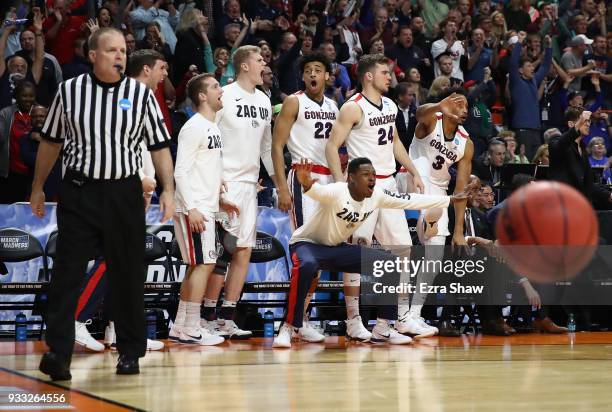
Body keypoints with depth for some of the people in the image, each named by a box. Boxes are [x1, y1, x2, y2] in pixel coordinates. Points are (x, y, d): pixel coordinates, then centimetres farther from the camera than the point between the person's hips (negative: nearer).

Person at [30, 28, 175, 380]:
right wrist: (38, 187, 18)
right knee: (67, 272, -7)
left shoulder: (141, 94, 1)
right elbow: (51, 141, 14)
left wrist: (168, 189, -7)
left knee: (128, 275, 6)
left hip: (124, 193, 0)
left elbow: (159, 145, 4)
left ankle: (130, 352, 19)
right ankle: (58, 354, -8)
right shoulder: (69, 91, 3)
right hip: (78, 192, 0)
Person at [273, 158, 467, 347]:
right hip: (307, 244, -7)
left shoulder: (377, 196, -9)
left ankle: (382, 329, 7)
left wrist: (450, 199, 4)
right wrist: (305, 182, -75)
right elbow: (317, 190, -51)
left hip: (337, 248, 7)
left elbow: (411, 200, 1)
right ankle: (287, 329, -31)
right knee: (306, 266, -42)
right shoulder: (336, 192, -29)